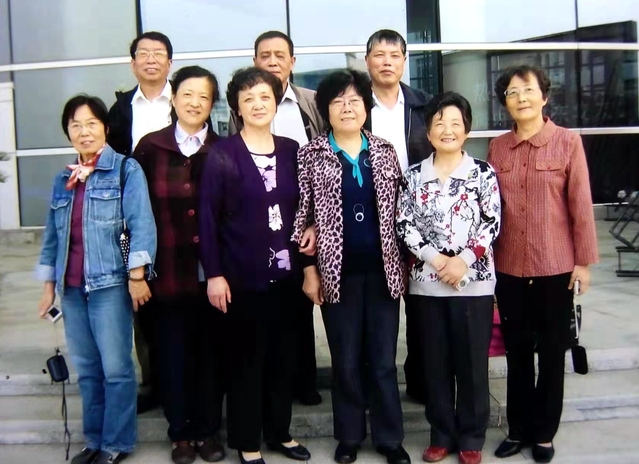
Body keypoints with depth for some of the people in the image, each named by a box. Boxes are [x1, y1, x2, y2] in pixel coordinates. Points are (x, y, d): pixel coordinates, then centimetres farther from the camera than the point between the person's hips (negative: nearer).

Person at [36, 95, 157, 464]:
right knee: (87, 369, 13)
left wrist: (137, 274, -17)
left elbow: (142, 225, -10)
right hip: (72, 287, 6)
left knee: (116, 368, 0)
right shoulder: (63, 179, 15)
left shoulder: (126, 169, -2)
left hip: (110, 283, -5)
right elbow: (53, 235, 18)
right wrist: (49, 282, 16)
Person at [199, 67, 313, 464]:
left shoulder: (292, 150, 8)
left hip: (285, 272, 4)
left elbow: (302, 209, 12)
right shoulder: (222, 154, -5)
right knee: (246, 358, 6)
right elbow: (208, 217, -7)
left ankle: (280, 432, 30)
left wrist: (308, 263, 8)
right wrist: (214, 273, -12)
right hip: (242, 275, -4)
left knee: (282, 356, 13)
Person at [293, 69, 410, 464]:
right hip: (337, 271, -1)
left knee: (384, 360, 8)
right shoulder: (312, 155, -1)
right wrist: (309, 268, -6)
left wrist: (405, 263, 7)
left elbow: (398, 210, 10)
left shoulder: (385, 151, 6)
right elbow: (303, 213, -1)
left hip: (383, 269, 2)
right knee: (346, 361, 9)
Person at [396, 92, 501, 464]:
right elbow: (404, 224, 0)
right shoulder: (415, 175, 6)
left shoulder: (483, 172, 1)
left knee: (472, 362, 6)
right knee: (435, 362, 10)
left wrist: (464, 260, -14)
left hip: (474, 282, -2)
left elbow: (492, 223, -4)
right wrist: (434, 258, -12)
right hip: (427, 283, 2)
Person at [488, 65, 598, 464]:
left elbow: (581, 204, -5)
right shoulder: (497, 147, 4)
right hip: (508, 267, 3)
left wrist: (584, 260, -6)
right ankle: (519, 429, 28)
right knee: (517, 351, 13)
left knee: (552, 351, 10)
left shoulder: (568, 142, -5)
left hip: (555, 266, -3)